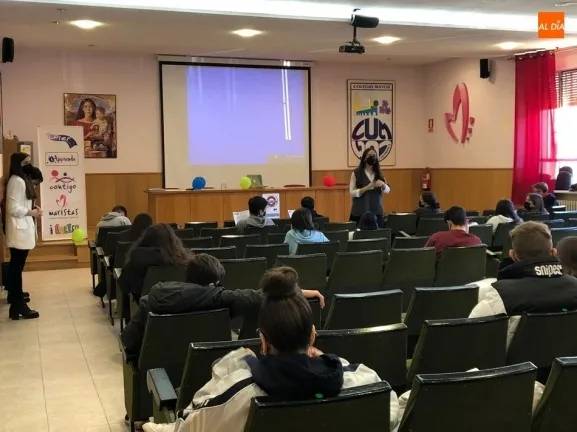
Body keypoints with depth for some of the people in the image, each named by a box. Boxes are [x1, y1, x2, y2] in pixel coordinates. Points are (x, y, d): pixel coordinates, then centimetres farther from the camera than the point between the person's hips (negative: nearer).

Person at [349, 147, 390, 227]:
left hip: (376, 212, 4)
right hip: (360, 212, -4)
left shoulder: (378, 173, 10)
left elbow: (387, 190, 6)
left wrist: (382, 184, -16)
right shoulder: (356, 173, -2)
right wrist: (366, 188, -22)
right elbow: (352, 193, -8)